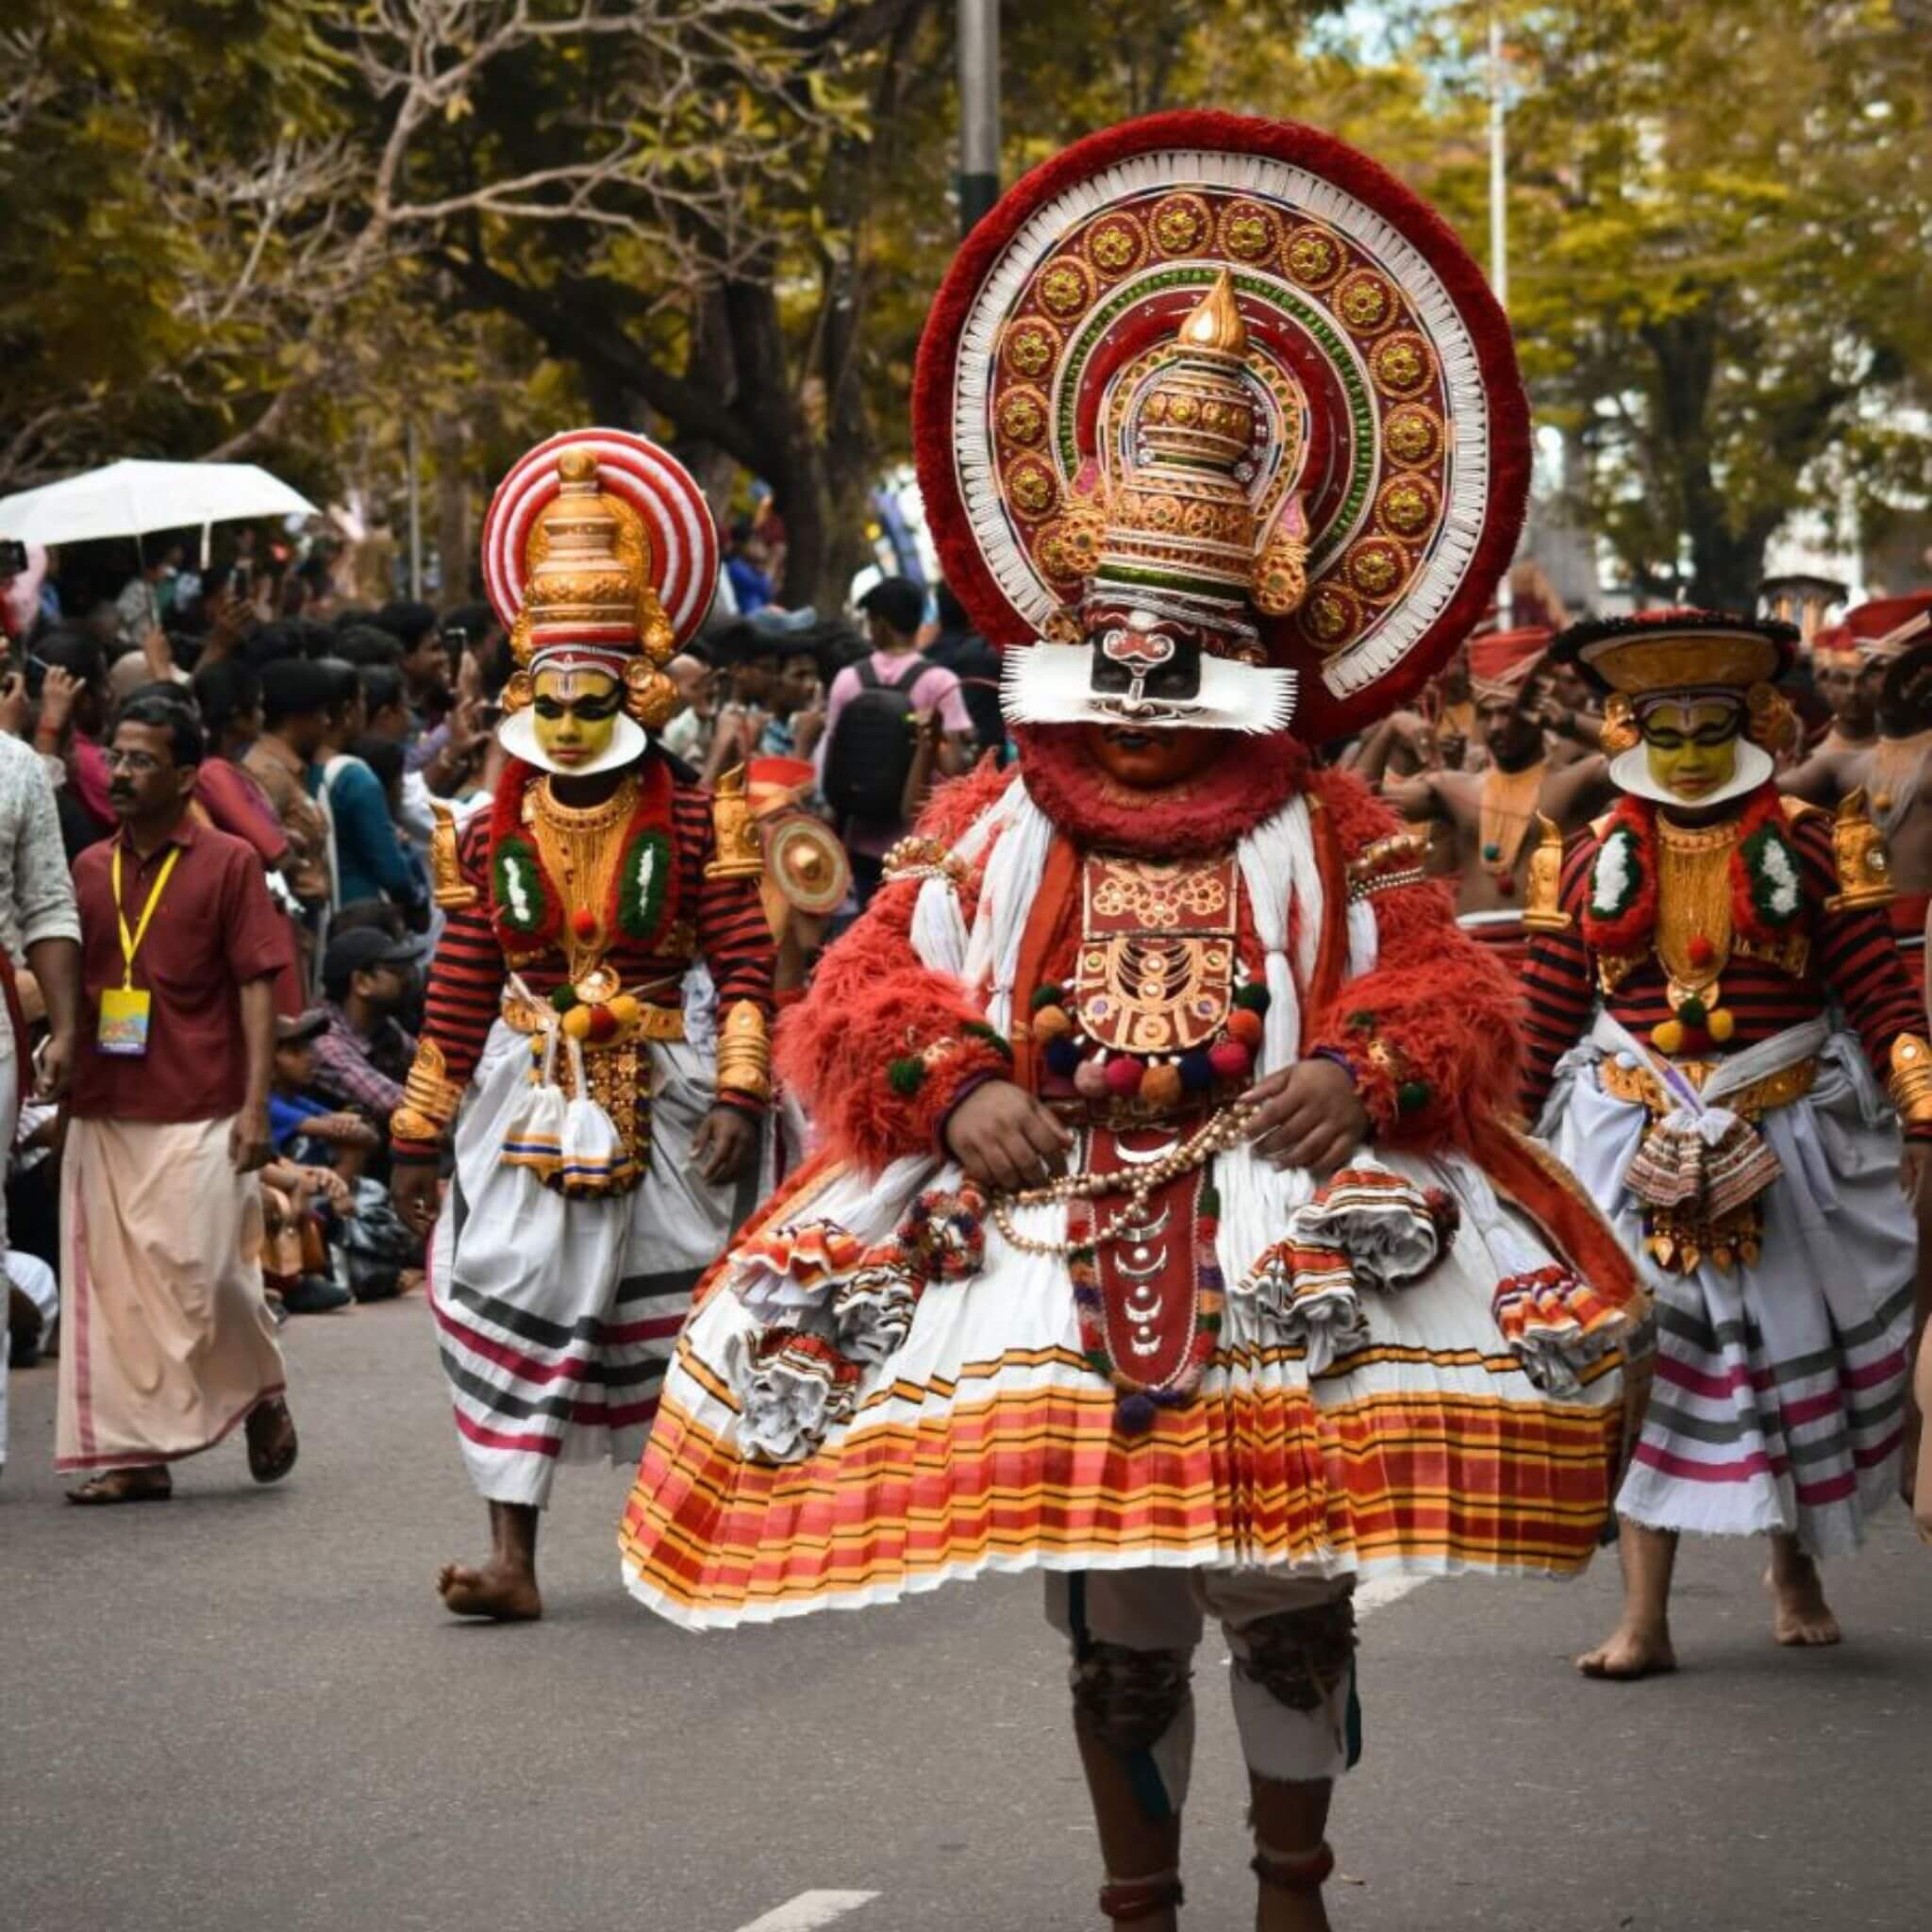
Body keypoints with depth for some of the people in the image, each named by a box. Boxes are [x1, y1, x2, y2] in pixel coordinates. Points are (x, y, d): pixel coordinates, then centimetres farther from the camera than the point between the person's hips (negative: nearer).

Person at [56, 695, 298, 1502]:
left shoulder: (228, 863, 0)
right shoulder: (90, 868, 12)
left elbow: (256, 987, -3)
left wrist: (256, 1104, -10)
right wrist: (60, 1069, 8)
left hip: (199, 1115, -5)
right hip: (103, 1113, 5)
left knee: (203, 1275, -9)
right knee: (112, 1285, 1)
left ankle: (262, 1396, 18)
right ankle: (133, 1452, 6)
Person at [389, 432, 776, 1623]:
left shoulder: (692, 825, -5)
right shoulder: (493, 840, 3)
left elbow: (747, 967, -7)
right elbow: (459, 996, 7)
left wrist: (740, 1096, -18)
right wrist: (418, 1136, 8)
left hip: (656, 1096, -2)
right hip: (527, 1100, 2)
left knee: (669, 1313, 7)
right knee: (509, 1302, -6)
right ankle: (513, 1556, -7)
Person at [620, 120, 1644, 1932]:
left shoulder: (1325, 841, 3)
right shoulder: (988, 835, 4)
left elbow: (1450, 989, 0)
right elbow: (865, 994, 1)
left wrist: (1367, 1069, -19)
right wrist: (952, 1092, -17)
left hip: (1287, 1286, 0)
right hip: (1056, 1270, 0)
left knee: (1296, 1608, 5)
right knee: (1116, 1629, 7)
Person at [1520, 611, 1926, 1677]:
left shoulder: (1809, 846, -1)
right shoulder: (1595, 859, 3)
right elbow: (1550, 1015, 8)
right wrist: (1518, 1138, 10)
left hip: (1785, 1136, 0)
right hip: (1637, 1139, 0)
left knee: (1793, 1354, 11)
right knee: (1646, 1363, -4)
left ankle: (1795, 1567, 35)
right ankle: (1644, 1619, -4)